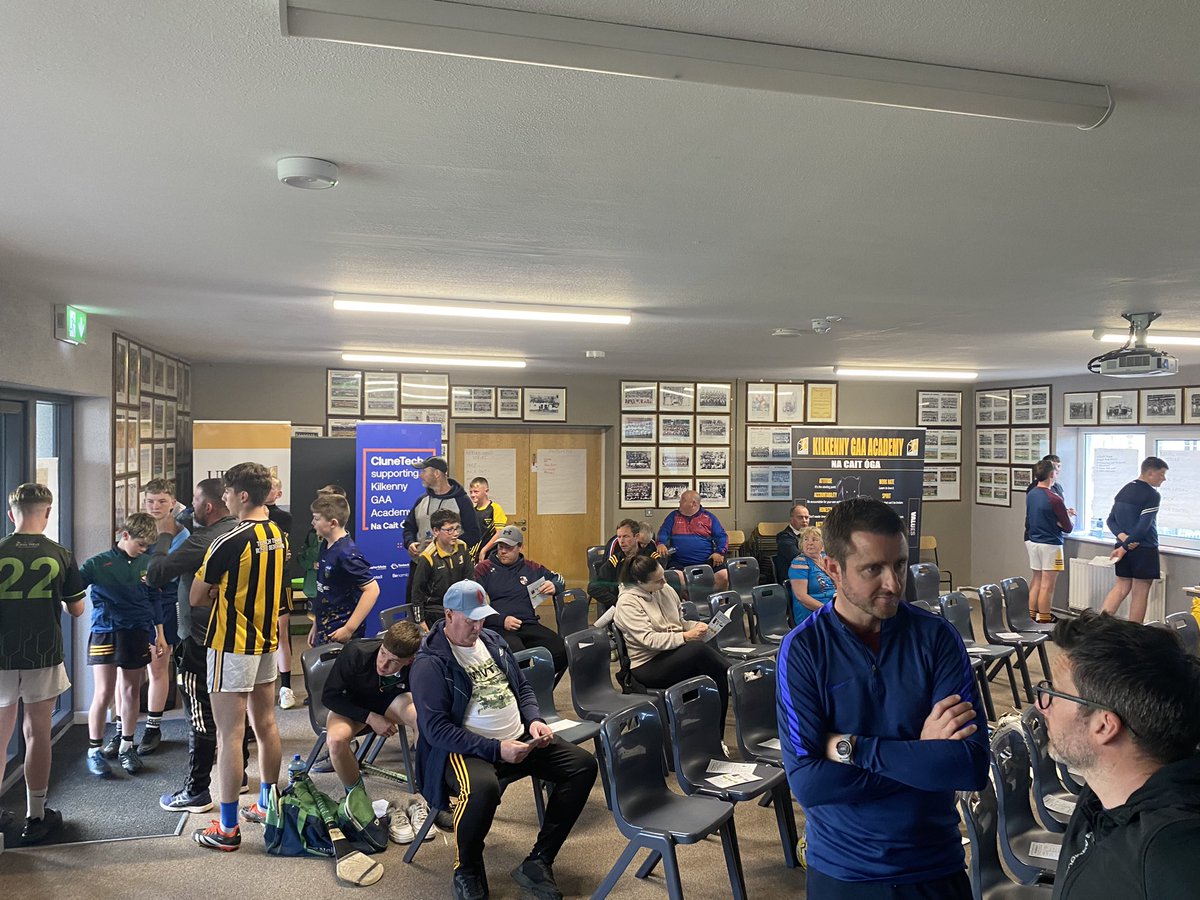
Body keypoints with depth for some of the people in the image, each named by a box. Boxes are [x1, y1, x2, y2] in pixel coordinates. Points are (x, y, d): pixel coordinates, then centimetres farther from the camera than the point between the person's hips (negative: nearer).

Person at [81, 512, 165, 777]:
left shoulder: (146, 564, 5)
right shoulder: (100, 563, -5)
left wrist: (159, 634, 14)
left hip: (138, 634, 4)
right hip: (105, 633, -3)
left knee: (131, 691, 11)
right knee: (103, 693, -3)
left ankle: (126, 747, 23)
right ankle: (94, 751, 12)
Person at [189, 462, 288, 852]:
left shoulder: (230, 542, -19)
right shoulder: (280, 537, 4)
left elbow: (196, 598, -9)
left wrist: (221, 596, 9)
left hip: (232, 646, -8)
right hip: (266, 642, 8)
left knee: (230, 735, -2)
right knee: (266, 725, 16)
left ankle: (227, 828, 6)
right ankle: (267, 805, 29)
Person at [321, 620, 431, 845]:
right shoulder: (355, 653, -32)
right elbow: (329, 696, -21)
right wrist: (369, 717, -28)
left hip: (391, 701, 1)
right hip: (351, 706, -1)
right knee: (337, 738, -35)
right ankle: (355, 794, -4)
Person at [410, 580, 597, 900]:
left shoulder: (492, 641, 11)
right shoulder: (430, 663, -11)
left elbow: (522, 687, 20)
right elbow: (436, 729, -17)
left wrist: (534, 720, -1)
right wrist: (495, 749, -23)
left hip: (519, 739, 7)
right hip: (466, 749, -7)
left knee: (583, 765, -8)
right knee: (482, 788, -40)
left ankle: (538, 863, -4)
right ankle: (467, 871, -8)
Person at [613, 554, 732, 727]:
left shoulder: (666, 589, 10)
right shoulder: (627, 602, -11)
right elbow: (648, 639, -20)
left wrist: (696, 626, -2)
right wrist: (685, 637, -25)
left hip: (677, 651, 7)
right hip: (649, 665, -7)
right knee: (698, 649, -32)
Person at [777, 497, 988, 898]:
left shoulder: (937, 637, -10)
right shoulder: (801, 649, -14)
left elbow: (973, 766, -18)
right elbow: (808, 783, -21)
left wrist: (853, 748, -22)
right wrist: (923, 757, -19)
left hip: (936, 866, 1)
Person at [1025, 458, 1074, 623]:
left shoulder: (1030, 494, 2)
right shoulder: (1054, 499, -19)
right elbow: (1068, 528, -12)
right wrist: (1069, 522, 12)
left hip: (1033, 541, 7)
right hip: (1050, 544, -7)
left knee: (1036, 579, 15)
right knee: (1047, 584, 0)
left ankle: (1031, 615, 19)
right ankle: (1043, 619, 4)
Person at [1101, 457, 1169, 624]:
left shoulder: (1123, 490, 11)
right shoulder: (1152, 495, -14)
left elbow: (1111, 520, 10)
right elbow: (1143, 526, -20)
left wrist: (1123, 537, -5)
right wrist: (1125, 547, -15)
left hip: (1125, 548, 7)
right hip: (1144, 549, -7)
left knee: (1121, 587, 14)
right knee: (1140, 593, 2)